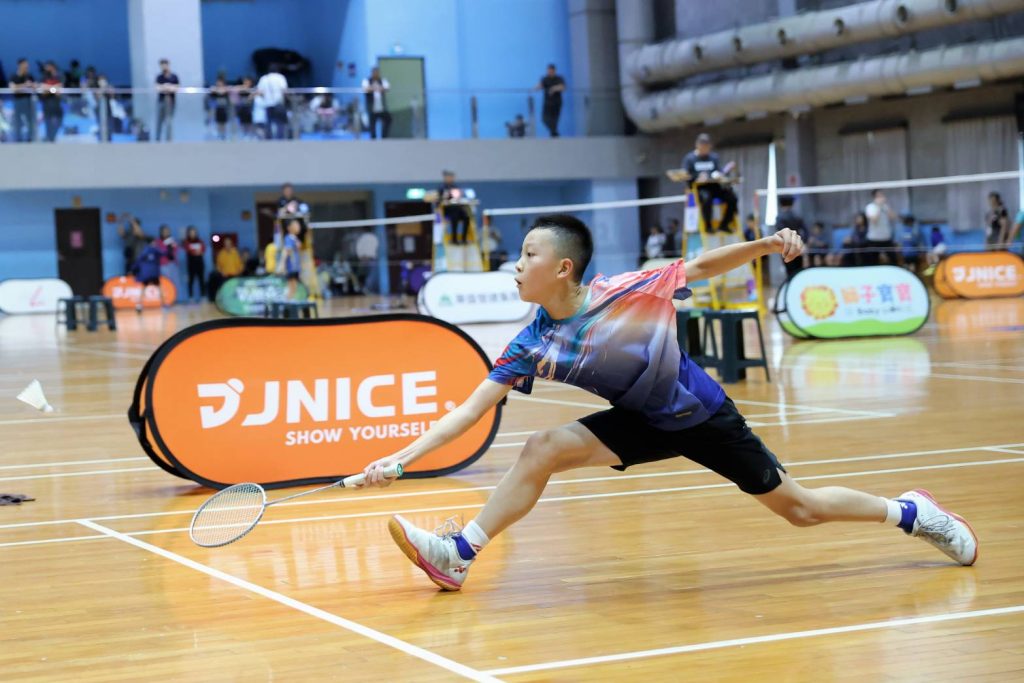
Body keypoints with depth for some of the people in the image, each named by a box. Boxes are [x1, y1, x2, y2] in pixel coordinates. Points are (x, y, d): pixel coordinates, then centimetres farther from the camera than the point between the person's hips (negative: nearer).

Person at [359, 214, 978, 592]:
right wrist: (400, 459, -20)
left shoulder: (629, 293, -25)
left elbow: (702, 266, -12)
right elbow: (470, 410, -14)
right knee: (541, 449, -16)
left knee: (800, 508, 2)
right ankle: (459, 554, -12)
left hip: (702, 413, -3)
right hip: (643, 422, 4)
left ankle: (912, 512, 24)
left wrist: (769, 245, -25)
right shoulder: (533, 345, -14)